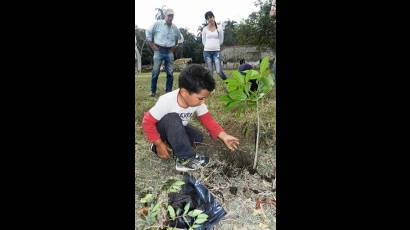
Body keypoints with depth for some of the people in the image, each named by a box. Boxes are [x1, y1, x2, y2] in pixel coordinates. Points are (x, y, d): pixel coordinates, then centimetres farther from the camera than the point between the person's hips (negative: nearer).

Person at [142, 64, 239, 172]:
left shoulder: (197, 102, -19)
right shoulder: (166, 102, -34)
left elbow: (208, 120, -12)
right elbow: (148, 122, -27)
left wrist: (224, 136, -23)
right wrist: (159, 145, -25)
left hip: (177, 129, 6)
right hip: (161, 129, -6)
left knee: (198, 138, -16)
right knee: (173, 119, -37)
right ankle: (186, 159, -29)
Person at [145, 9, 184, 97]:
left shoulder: (175, 27, 9)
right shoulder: (158, 23, -1)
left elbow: (180, 38, 24)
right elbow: (148, 32, 3)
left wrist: (175, 47, 14)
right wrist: (152, 45, 0)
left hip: (169, 52, 3)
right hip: (159, 50, -3)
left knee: (170, 72, 1)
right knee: (155, 71, -5)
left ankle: (169, 91, 10)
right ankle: (153, 91, 6)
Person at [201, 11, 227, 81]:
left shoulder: (219, 28, 2)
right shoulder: (205, 29, 4)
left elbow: (221, 40, 10)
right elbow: (203, 41, 12)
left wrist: (215, 46, 12)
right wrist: (209, 46, 12)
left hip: (216, 51, -1)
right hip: (207, 51, 1)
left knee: (219, 71, -10)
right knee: (210, 71, 4)